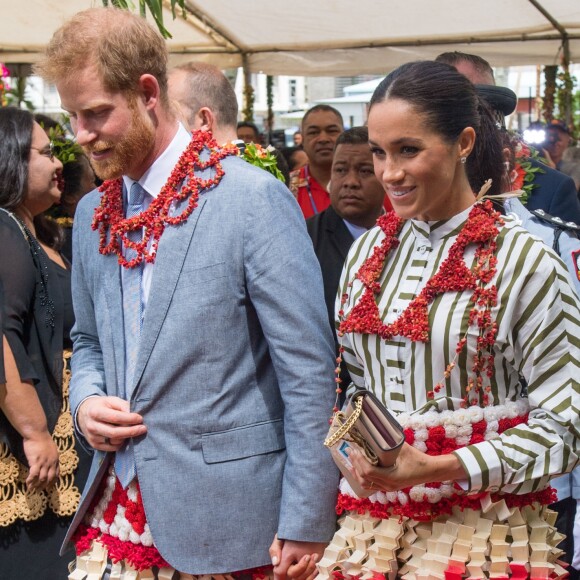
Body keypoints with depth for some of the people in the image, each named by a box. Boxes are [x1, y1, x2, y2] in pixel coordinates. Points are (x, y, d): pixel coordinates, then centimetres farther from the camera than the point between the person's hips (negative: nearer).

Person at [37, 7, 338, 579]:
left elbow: (308, 369, -13)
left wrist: (307, 524, -13)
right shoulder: (93, 214, 9)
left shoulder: (253, 198, -12)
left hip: (222, 511, -5)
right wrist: (86, 401, 0)